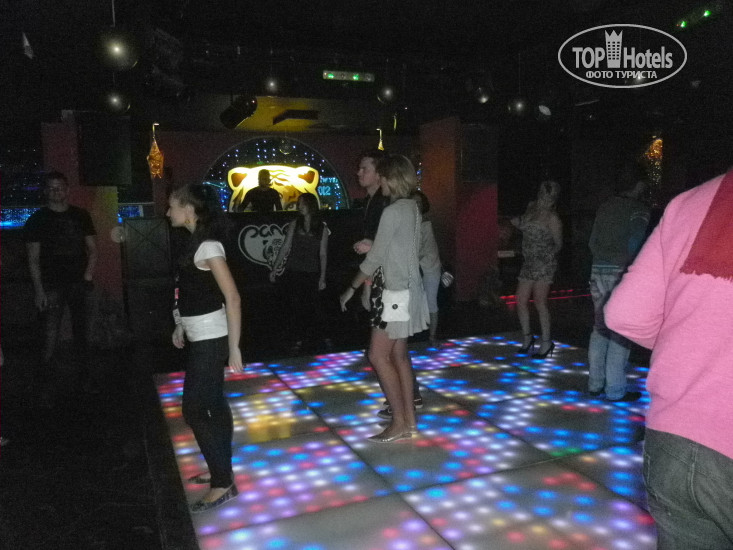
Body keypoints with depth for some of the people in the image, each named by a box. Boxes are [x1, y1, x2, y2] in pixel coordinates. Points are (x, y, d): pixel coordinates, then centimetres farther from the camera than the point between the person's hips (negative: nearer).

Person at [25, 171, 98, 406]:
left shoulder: (81, 216, 8)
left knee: (80, 331, 12)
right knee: (51, 337, -7)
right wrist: (39, 289, -8)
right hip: (52, 286, -3)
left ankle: (86, 375, 23)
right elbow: (33, 258, -1)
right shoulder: (37, 220, 1)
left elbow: (92, 248, 10)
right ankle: (45, 385, 4)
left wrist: (88, 274, -4)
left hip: (79, 283, 3)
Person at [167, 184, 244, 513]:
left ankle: (222, 484, 8)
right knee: (213, 405, 17)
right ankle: (221, 470, 31)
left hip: (210, 340, -9)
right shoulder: (197, 242, 8)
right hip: (201, 337, 9)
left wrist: (233, 348, -21)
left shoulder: (207, 246, -19)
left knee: (194, 410, -4)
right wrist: (181, 325, 23)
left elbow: (232, 298, -21)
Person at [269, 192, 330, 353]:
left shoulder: (322, 228, 3)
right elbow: (285, 247, 5)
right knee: (298, 308, 2)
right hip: (293, 272, 1)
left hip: (312, 274, -1)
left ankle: (318, 336, 20)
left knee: (313, 307, -1)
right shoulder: (294, 225, 4)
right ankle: (299, 340, 11)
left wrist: (322, 277, 0)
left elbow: (323, 254, 3)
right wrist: (275, 268, 2)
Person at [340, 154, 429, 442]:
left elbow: (374, 258, -14)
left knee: (378, 356, -3)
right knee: (399, 355, 12)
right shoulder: (412, 207, 10)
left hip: (395, 291, -9)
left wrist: (351, 288, -6)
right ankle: (409, 420, 19)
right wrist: (371, 245, 13)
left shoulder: (392, 211, -16)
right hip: (406, 287, 9)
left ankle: (399, 423, 4)